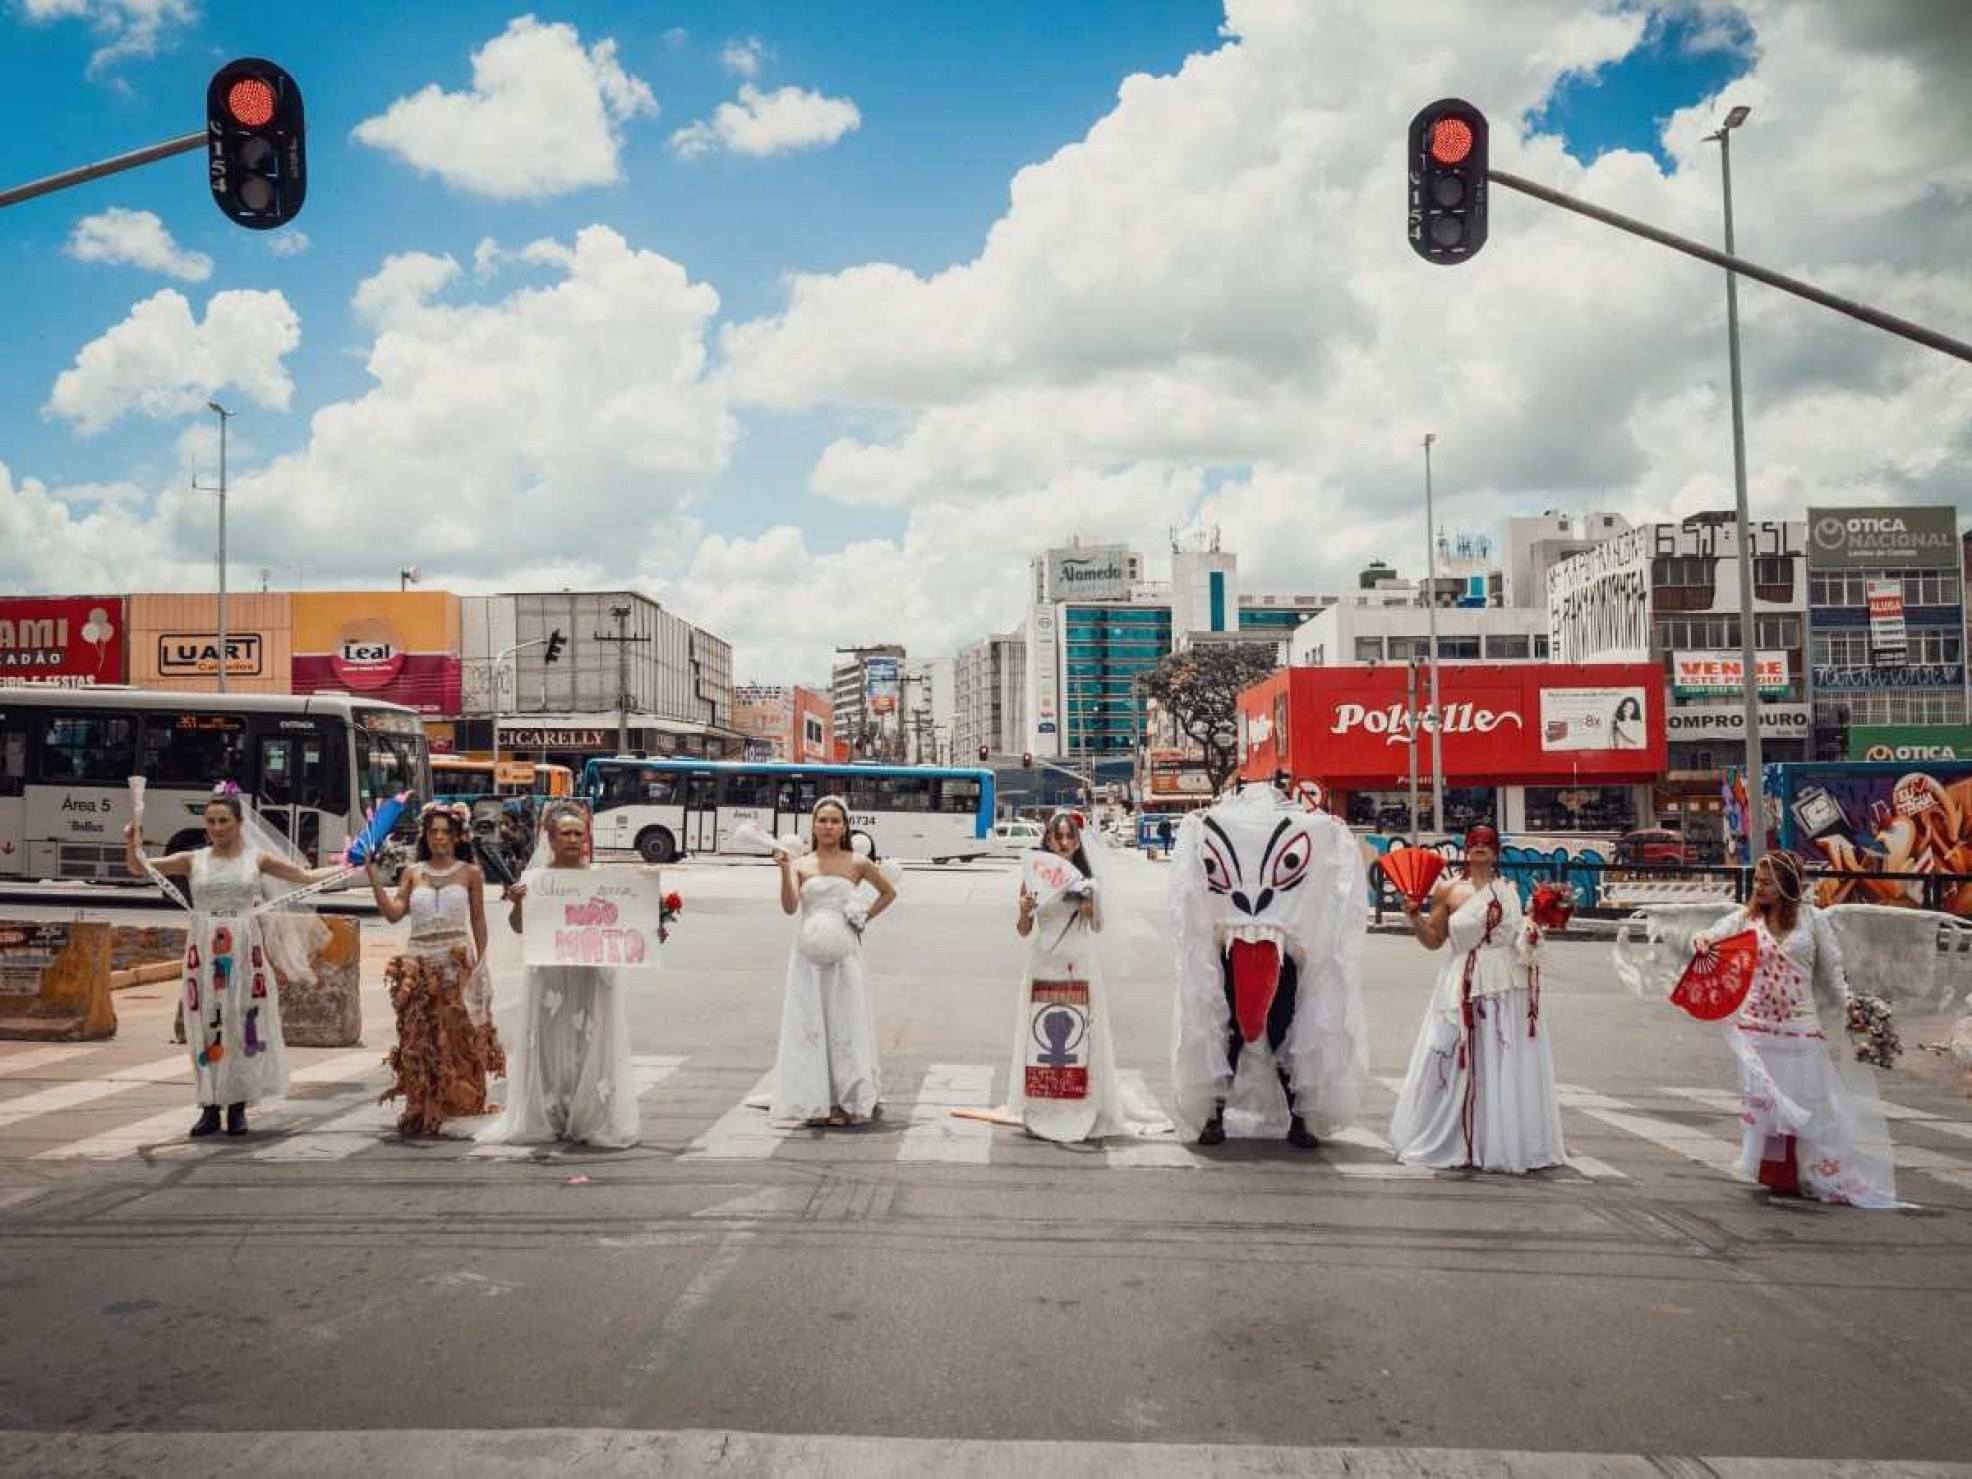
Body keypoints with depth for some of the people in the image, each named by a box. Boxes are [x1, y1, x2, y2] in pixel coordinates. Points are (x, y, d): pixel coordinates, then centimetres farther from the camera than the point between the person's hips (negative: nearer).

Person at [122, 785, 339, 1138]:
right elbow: (140, 869, 1)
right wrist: (132, 847, -19)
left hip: (244, 952, 0)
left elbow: (306, 877, 10)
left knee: (243, 1025, 0)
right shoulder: (193, 860, 5)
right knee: (206, 1026, 1)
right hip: (205, 952, 0)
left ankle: (238, 1108, 10)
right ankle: (210, 1108, 9)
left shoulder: (256, 858, 5)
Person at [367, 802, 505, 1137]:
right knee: (419, 1038, 3)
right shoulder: (413, 873, 9)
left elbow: (479, 922, 7)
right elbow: (393, 913, -2)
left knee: (457, 1035, -2)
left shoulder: (470, 873, 5)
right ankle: (421, 1108, 9)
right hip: (420, 966, 2)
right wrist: (373, 874, -7)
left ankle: (454, 1103, 7)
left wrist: (479, 964, 1)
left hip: (458, 965, -2)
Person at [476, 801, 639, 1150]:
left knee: (590, 1046, 2)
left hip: (592, 975, 0)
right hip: (549, 973, 0)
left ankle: (592, 1120, 10)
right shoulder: (534, 877, 3)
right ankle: (546, 1119, 15)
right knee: (548, 1046, 4)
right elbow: (518, 927, 3)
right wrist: (517, 904, -17)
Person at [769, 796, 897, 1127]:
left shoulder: (858, 864, 4)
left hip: (843, 953, -1)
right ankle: (811, 1102, 8)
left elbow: (889, 893, 17)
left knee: (845, 1022, 0)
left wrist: (864, 918, 6)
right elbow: (790, 907, -8)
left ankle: (846, 1100, 6)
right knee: (808, 1024, 2)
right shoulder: (800, 865, 5)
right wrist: (784, 871, -19)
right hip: (808, 953, 1)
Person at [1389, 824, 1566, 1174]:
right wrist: (1414, 916, -13)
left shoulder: (1511, 890, 10)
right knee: (1458, 1064, 1)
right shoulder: (1449, 891, 1)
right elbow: (1432, 939, 3)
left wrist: (1532, 932, 1)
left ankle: (1508, 1144, 18)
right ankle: (1445, 1141, 14)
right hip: (1465, 989, -2)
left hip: (1509, 990, 2)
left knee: (1507, 1067, 5)